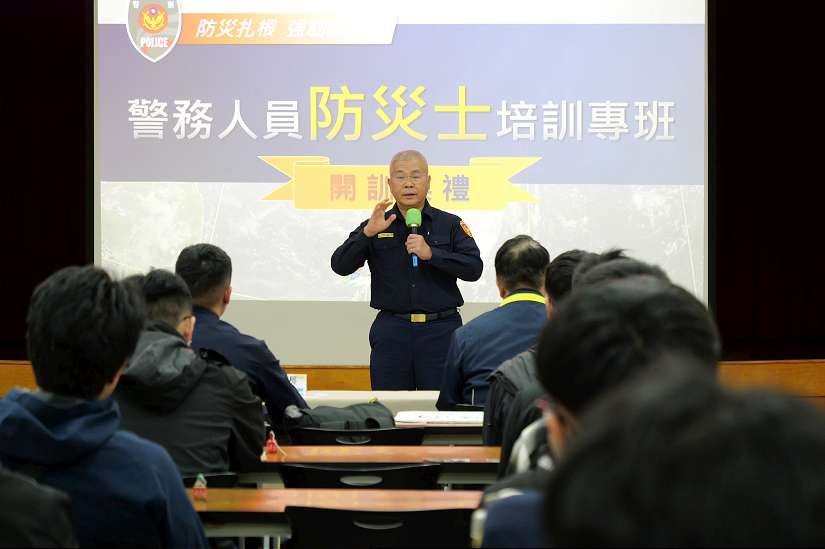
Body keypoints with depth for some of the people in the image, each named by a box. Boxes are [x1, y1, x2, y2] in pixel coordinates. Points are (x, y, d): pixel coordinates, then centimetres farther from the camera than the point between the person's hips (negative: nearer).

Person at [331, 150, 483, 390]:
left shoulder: (450, 225, 7)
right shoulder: (375, 226, 10)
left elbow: (474, 268, -4)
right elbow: (341, 266, -1)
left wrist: (431, 253, -16)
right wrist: (368, 233, -16)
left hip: (440, 330, -1)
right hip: (391, 332, 1)